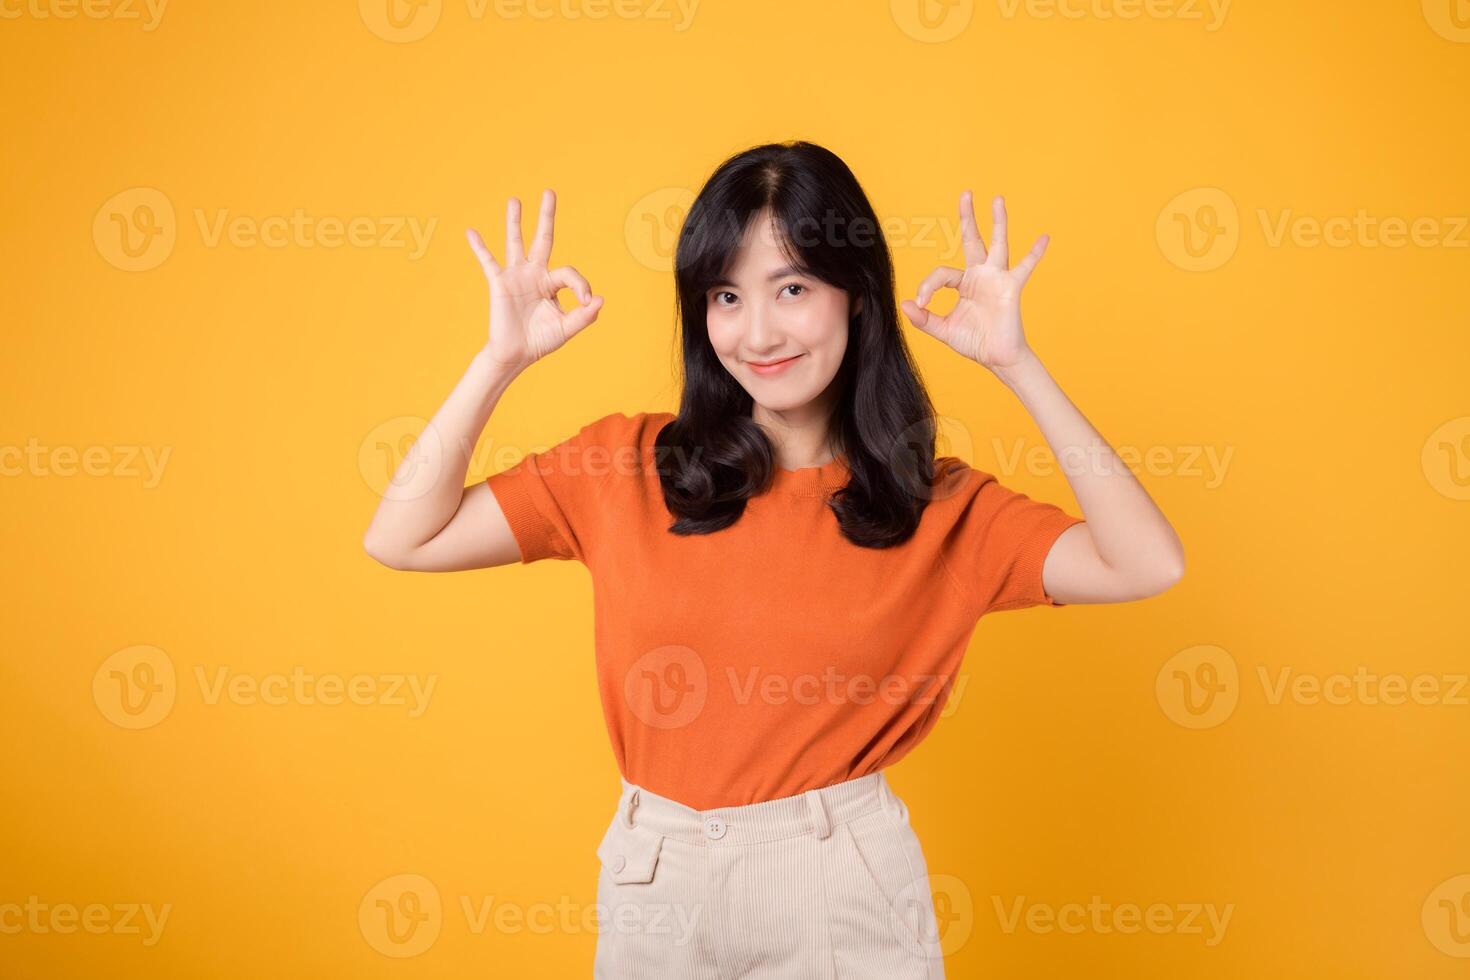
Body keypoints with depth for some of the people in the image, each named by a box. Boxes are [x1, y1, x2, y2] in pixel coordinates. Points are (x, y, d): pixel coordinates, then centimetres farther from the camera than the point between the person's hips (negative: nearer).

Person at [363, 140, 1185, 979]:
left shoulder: (938, 508, -5)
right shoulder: (625, 469, -4)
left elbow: (1146, 566, -16)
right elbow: (403, 539, -5)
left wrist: (1015, 364, -17)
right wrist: (502, 360, -13)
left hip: (849, 886, -1)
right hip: (656, 880, 2)